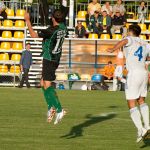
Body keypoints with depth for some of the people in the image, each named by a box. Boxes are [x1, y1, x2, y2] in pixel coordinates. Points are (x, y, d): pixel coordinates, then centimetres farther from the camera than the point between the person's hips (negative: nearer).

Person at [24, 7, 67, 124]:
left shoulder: (51, 30, -20)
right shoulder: (63, 28, 3)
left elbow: (34, 35, -22)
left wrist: (28, 21, -15)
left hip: (49, 59, -9)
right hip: (56, 59, 9)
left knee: (47, 85, -10)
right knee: (43, 83, 17)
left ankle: (59, 110, -19)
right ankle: (51, 107, 10)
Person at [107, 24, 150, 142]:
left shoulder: (130, 39, 1)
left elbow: (124, 41, -23)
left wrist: (113, 50, -37)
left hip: (133, 74, -6)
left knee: (131, 104, -5)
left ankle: (140, 129, -17)